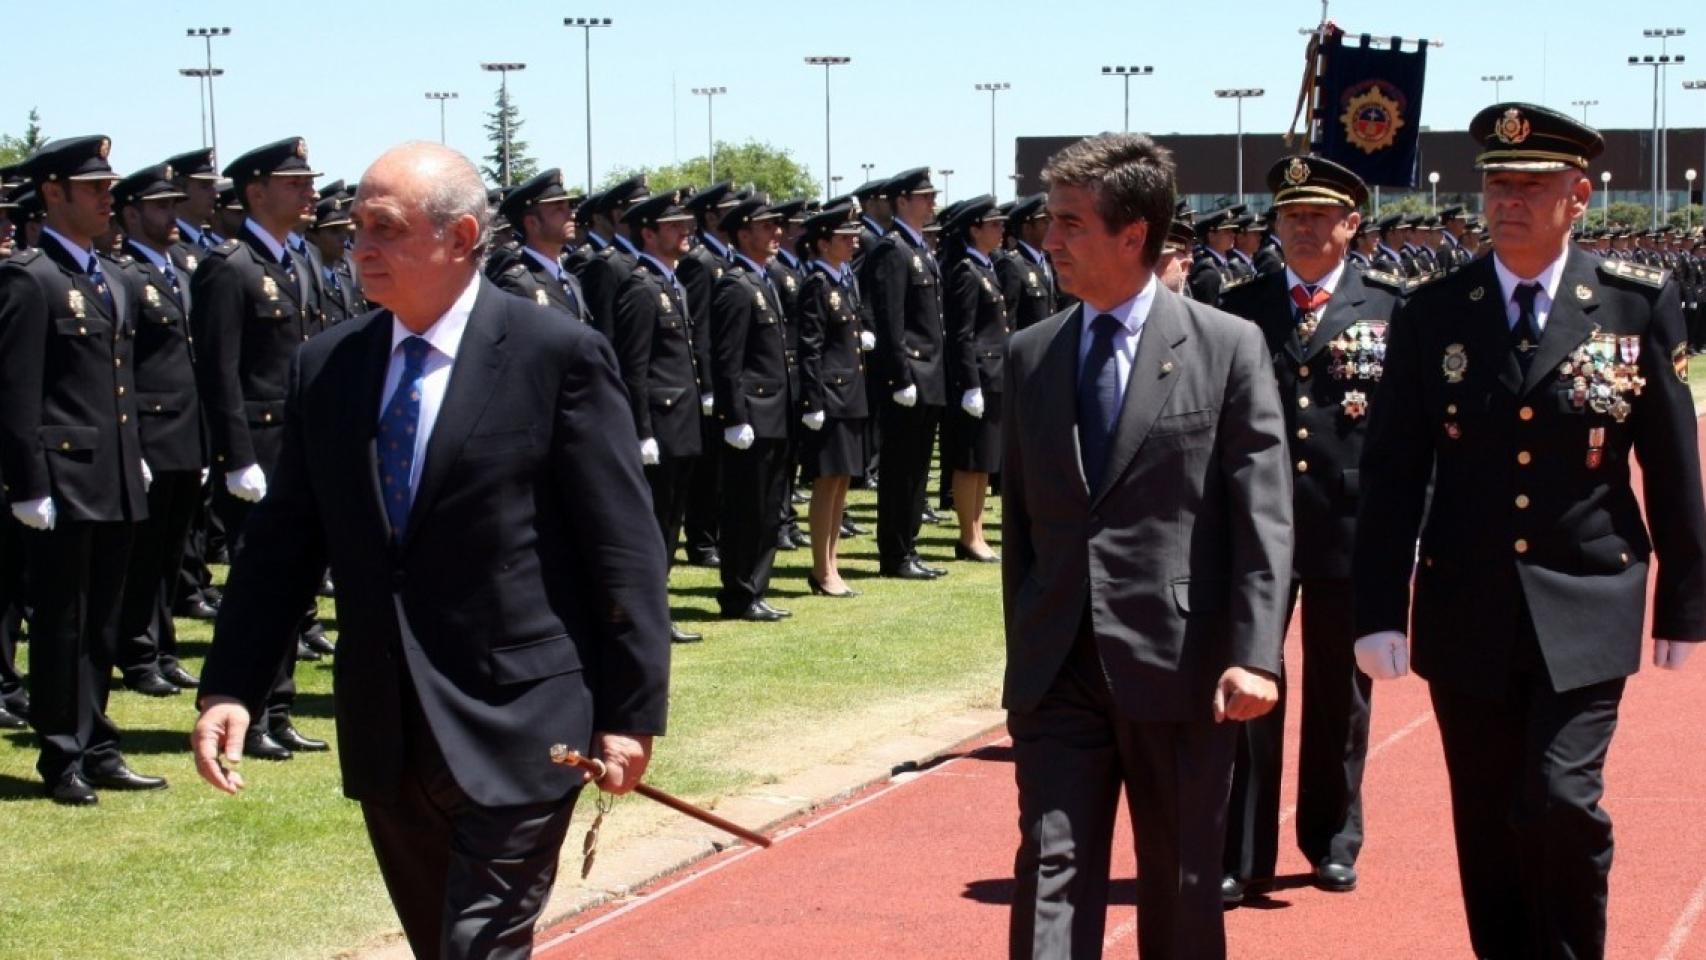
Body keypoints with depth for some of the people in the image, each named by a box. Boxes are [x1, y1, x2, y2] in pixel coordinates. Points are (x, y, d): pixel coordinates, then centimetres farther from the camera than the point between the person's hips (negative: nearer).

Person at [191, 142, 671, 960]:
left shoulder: (559, 356, -9)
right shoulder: (326, 367, 6)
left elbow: (622, 548, -8)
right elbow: (283, 540, 9)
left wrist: (632, 712, -10)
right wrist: (229, 687, 0)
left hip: (517, 733, -5)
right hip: (387, 736, 6)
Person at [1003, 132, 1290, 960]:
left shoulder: (1228, 348, -3)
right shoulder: (1030, 355, 8)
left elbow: (1262, 517, -7)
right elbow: (1018, 516, 13)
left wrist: (1253, 654, -15)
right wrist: (1023, 649, 11)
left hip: (1178, 667, -3)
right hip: (1057, 668, 3)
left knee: (1181, 889, 10)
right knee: (1052, 871, -3)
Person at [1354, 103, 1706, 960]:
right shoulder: (1430, 317, 1)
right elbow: (1391, 476, 0)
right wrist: (1380, 611, -6)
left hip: (1584, 609, -2)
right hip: (1467, 615, 2)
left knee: (1561, 802, -14)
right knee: (1486, 827, 8)